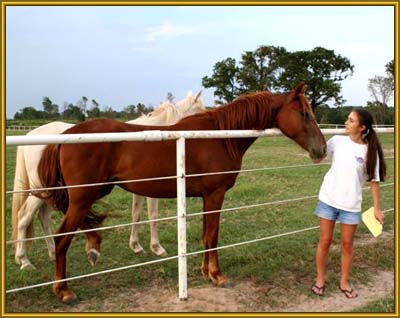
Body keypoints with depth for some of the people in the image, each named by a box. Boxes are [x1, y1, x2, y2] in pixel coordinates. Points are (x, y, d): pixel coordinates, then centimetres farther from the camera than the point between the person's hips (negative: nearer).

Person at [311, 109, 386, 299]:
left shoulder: (370, 151, -8)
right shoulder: (337, 141, -4)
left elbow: (374, 180, -3)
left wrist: (377, 208, -2)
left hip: (351, 204, -1)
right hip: (328, 200, 1)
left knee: (347, 244, 11)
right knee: (325, 241, 9)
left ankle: (344, 282, 29)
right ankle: (320, 280, 26)